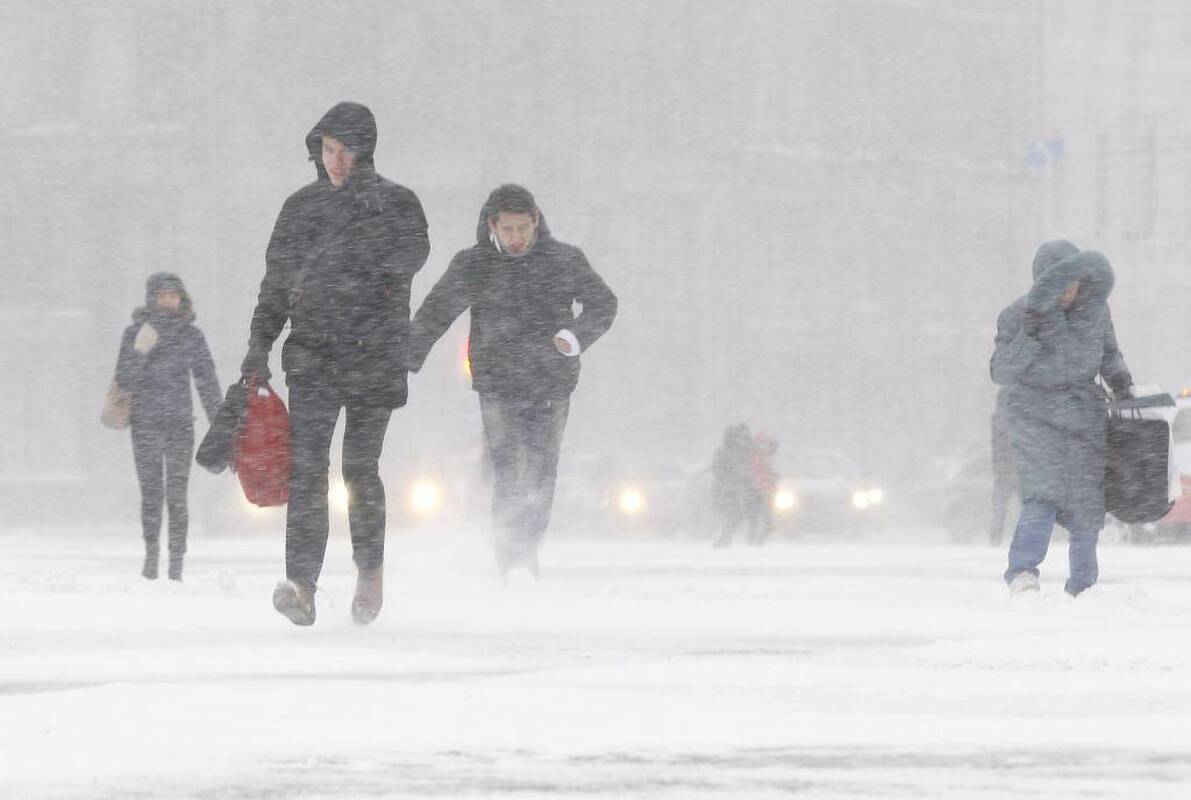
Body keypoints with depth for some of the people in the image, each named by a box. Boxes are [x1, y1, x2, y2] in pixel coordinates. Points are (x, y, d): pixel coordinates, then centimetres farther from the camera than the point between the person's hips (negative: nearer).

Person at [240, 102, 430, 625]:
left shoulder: (396, 202, 2)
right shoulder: (301, 206, 12)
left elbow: (412, 256, -16)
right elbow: (276, 283, 16)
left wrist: (377, 212, -27)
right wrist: (259, 346, 8)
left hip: (375, 355, -2)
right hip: (312, 355, 2)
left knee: (360, 468, 1)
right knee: (307, 467, -11)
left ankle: (370, 568, 23)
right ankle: (302, 583, -17)